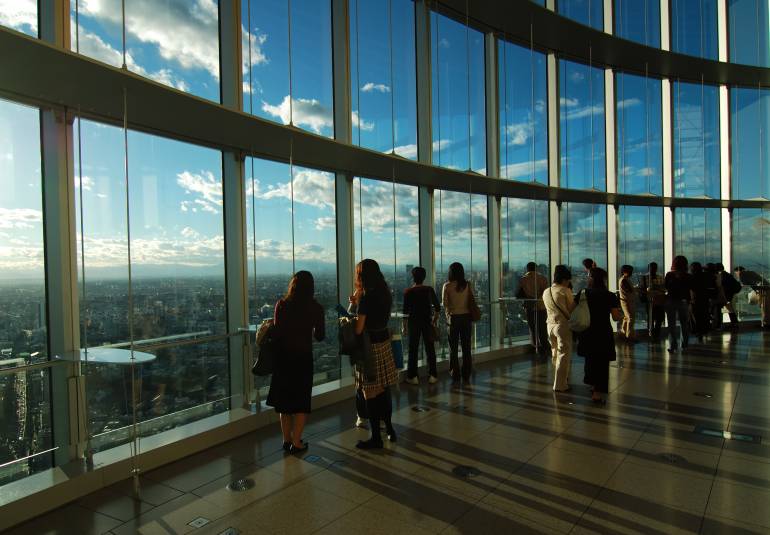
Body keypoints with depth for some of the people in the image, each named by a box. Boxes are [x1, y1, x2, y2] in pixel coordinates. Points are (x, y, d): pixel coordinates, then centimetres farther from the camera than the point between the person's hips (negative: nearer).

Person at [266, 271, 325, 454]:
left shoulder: (281, 304, -7)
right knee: (302, 401, 12)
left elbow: (276, 332, -8)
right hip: (303, 357, -1)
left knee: (284, 398, 17)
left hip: (283, 356, 2)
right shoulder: (315, 307, -7)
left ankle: (287, 439, 25)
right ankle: (296, 442, 12)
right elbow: (320, 336, 0)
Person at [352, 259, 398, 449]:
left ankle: (376, 438, 11)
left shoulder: (367, 297, -18)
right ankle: (389, 429, 29)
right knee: (384, 390, 17)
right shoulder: (384, 294, 5)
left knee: (371, 393, 2)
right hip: (384, 342, 8)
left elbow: (358, 329, -17)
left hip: (370, 346, -8)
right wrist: (358, 302, 8)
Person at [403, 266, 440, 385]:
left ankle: (412, 377, 7)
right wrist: (435, 320, 11)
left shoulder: (408, 291, -7)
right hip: (427, 322, 1)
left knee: (413, 349, 6)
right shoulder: (429, 290, -2)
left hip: (413, 322, -1)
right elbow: (437, 307, -1)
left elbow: (405, 311, -7)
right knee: (430, 348, 9)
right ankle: (432, 376, 11)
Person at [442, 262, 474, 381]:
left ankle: (455, 374, 9)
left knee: (453, 347, 7)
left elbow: (444, 303, -6)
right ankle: (466, 374, 16)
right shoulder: (467, 285, -2)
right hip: (466, 316, 2)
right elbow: (471, 301, 0)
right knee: (466, 346, 10)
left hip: (453, 317, -2)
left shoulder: (447, 286, -8)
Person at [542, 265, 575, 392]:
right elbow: (572, 309, -6)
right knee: (564, 355, 1)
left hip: (550, 324, 7)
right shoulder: (565, 291, -12)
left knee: (555, 354, 17)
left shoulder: (546, 292, 7)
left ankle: (560, 381, 30)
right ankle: (560, 385, 4)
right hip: (563, 325, -7)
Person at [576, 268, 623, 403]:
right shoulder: (610, 296, -10)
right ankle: (597, 393, 4)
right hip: (603, 333, -4)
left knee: (590, 359, 22)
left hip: (586, 333, 4)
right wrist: (621, 315, 11)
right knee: (602, 363, 6)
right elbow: (616, 317, -10)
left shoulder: (582, 294, -2)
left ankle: (593, 386, 35)